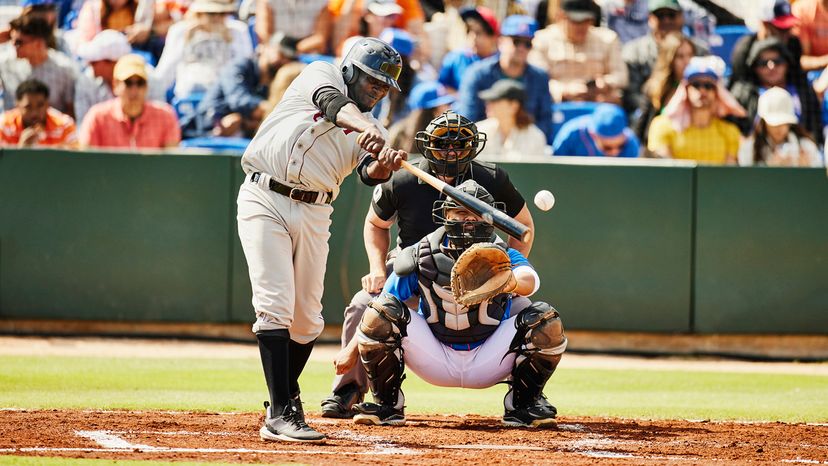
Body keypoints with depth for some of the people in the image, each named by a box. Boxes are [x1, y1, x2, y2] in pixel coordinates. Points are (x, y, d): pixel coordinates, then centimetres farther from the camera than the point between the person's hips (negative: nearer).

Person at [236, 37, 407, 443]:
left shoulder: (372, 130, 14)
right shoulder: (321, 75, 5)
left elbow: (368, 173, -7)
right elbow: (333, 103, -19)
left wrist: (384, 165, -30)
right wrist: (366, 127, -38)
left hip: (313, 213, 5)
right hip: (264, 201, -5)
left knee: (307, 317, 7)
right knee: (275, 305, -14)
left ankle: (285, 402, 27)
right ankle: (281, 414, -19)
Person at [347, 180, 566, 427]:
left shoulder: (503, 256, -9)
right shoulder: (420, 258, -6)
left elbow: (530, 280, -33)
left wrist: (513, 282, -57)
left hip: (487, 364, 0)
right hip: (435, 362, 0)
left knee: (545, 320, -21)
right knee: (382, 311, -21)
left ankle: (522, 406, 1)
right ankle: (386, 405, -6)